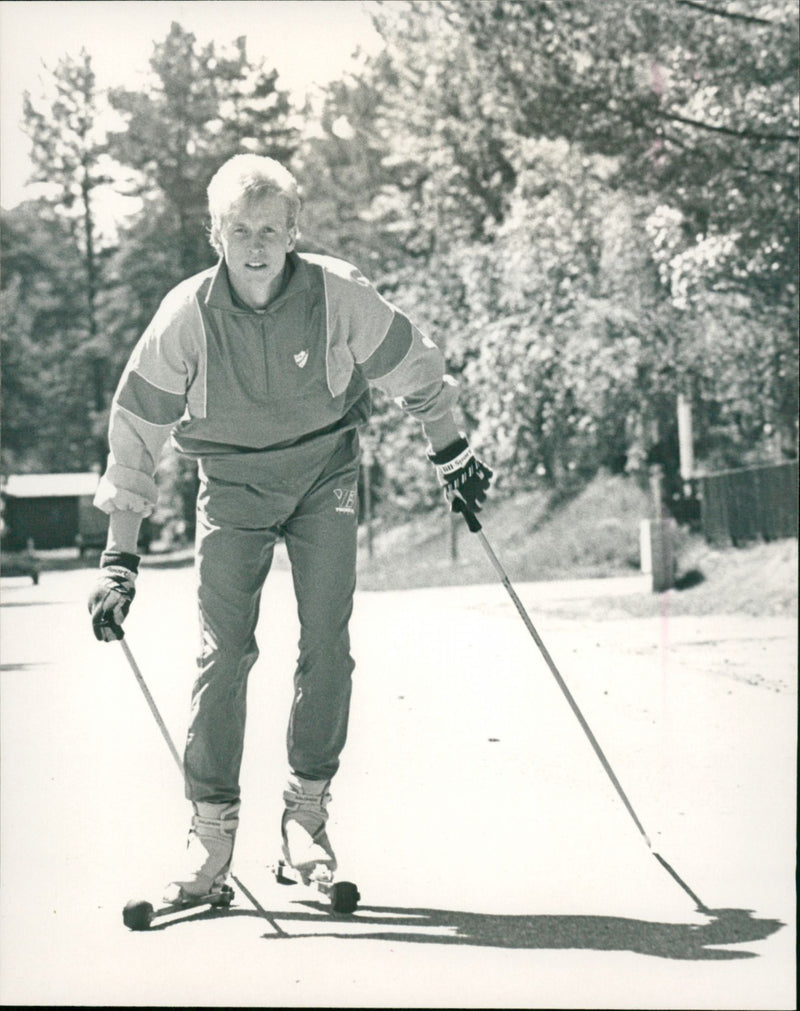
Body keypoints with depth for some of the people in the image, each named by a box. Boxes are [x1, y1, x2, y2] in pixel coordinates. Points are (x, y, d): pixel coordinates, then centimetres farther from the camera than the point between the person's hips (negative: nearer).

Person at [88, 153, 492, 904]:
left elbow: (413, 370, -1)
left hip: (324, 475, 0)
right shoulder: (186, 316, -19)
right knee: (223, 651, -8)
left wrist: (452, 456, 9)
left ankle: (307, 809, 3)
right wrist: (119, 557, -12)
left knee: (327, 641, -10)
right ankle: (212, 827, 0)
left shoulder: (338, 295, -20)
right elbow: (136, 433, -11)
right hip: (232, 484, 0)